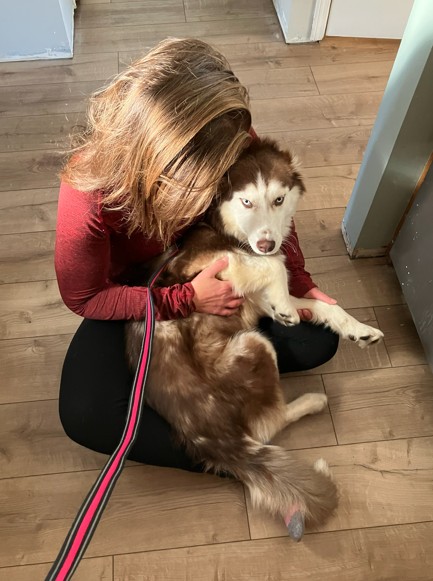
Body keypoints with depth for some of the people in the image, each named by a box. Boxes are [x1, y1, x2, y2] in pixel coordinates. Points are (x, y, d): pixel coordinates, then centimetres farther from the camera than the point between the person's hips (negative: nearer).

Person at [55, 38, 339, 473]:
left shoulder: (232, 141, -26)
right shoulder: (88, 194, -35)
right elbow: (83, 297, -22)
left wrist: (296, 280, -16)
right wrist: (187, 299, -31)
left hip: (218, 273, 3)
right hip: (135, 294, -2)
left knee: (317, 340, -10)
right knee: (86, 415, -26)